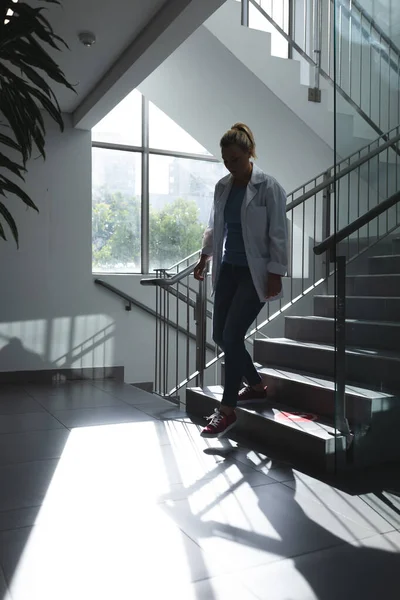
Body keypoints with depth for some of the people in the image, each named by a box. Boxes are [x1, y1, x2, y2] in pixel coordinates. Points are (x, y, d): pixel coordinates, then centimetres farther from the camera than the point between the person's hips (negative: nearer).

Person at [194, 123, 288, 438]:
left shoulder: (268, 187, -10)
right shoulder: (222, 186, 8)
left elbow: (278, 234, -12)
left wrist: (275, 274, -16)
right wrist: (205, 257, 14)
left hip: (255, 272, -7)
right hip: (228, 269, 7)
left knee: (232, 335, -11)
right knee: (220, 335, 8)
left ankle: (228, 409, 2)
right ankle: (256, 386, 30)